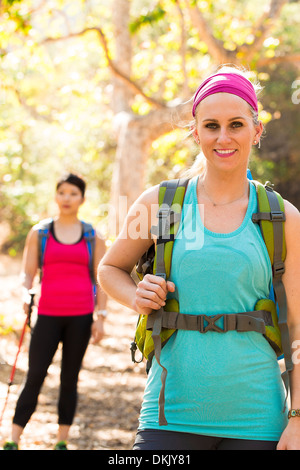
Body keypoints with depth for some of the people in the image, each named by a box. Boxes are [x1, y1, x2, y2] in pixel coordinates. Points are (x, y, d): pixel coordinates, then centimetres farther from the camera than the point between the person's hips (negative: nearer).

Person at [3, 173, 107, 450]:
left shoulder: (93, 238, 8)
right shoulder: (39, 233, 8)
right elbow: (27, 273, 6)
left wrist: (100, 316, 0)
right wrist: (25, 294, -14)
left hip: (80, 316, 1)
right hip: (48, 315, -1)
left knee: (70, 378, 6)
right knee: (35, 376, -6)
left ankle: (62, 442, 15)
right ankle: (13, 442, -1)